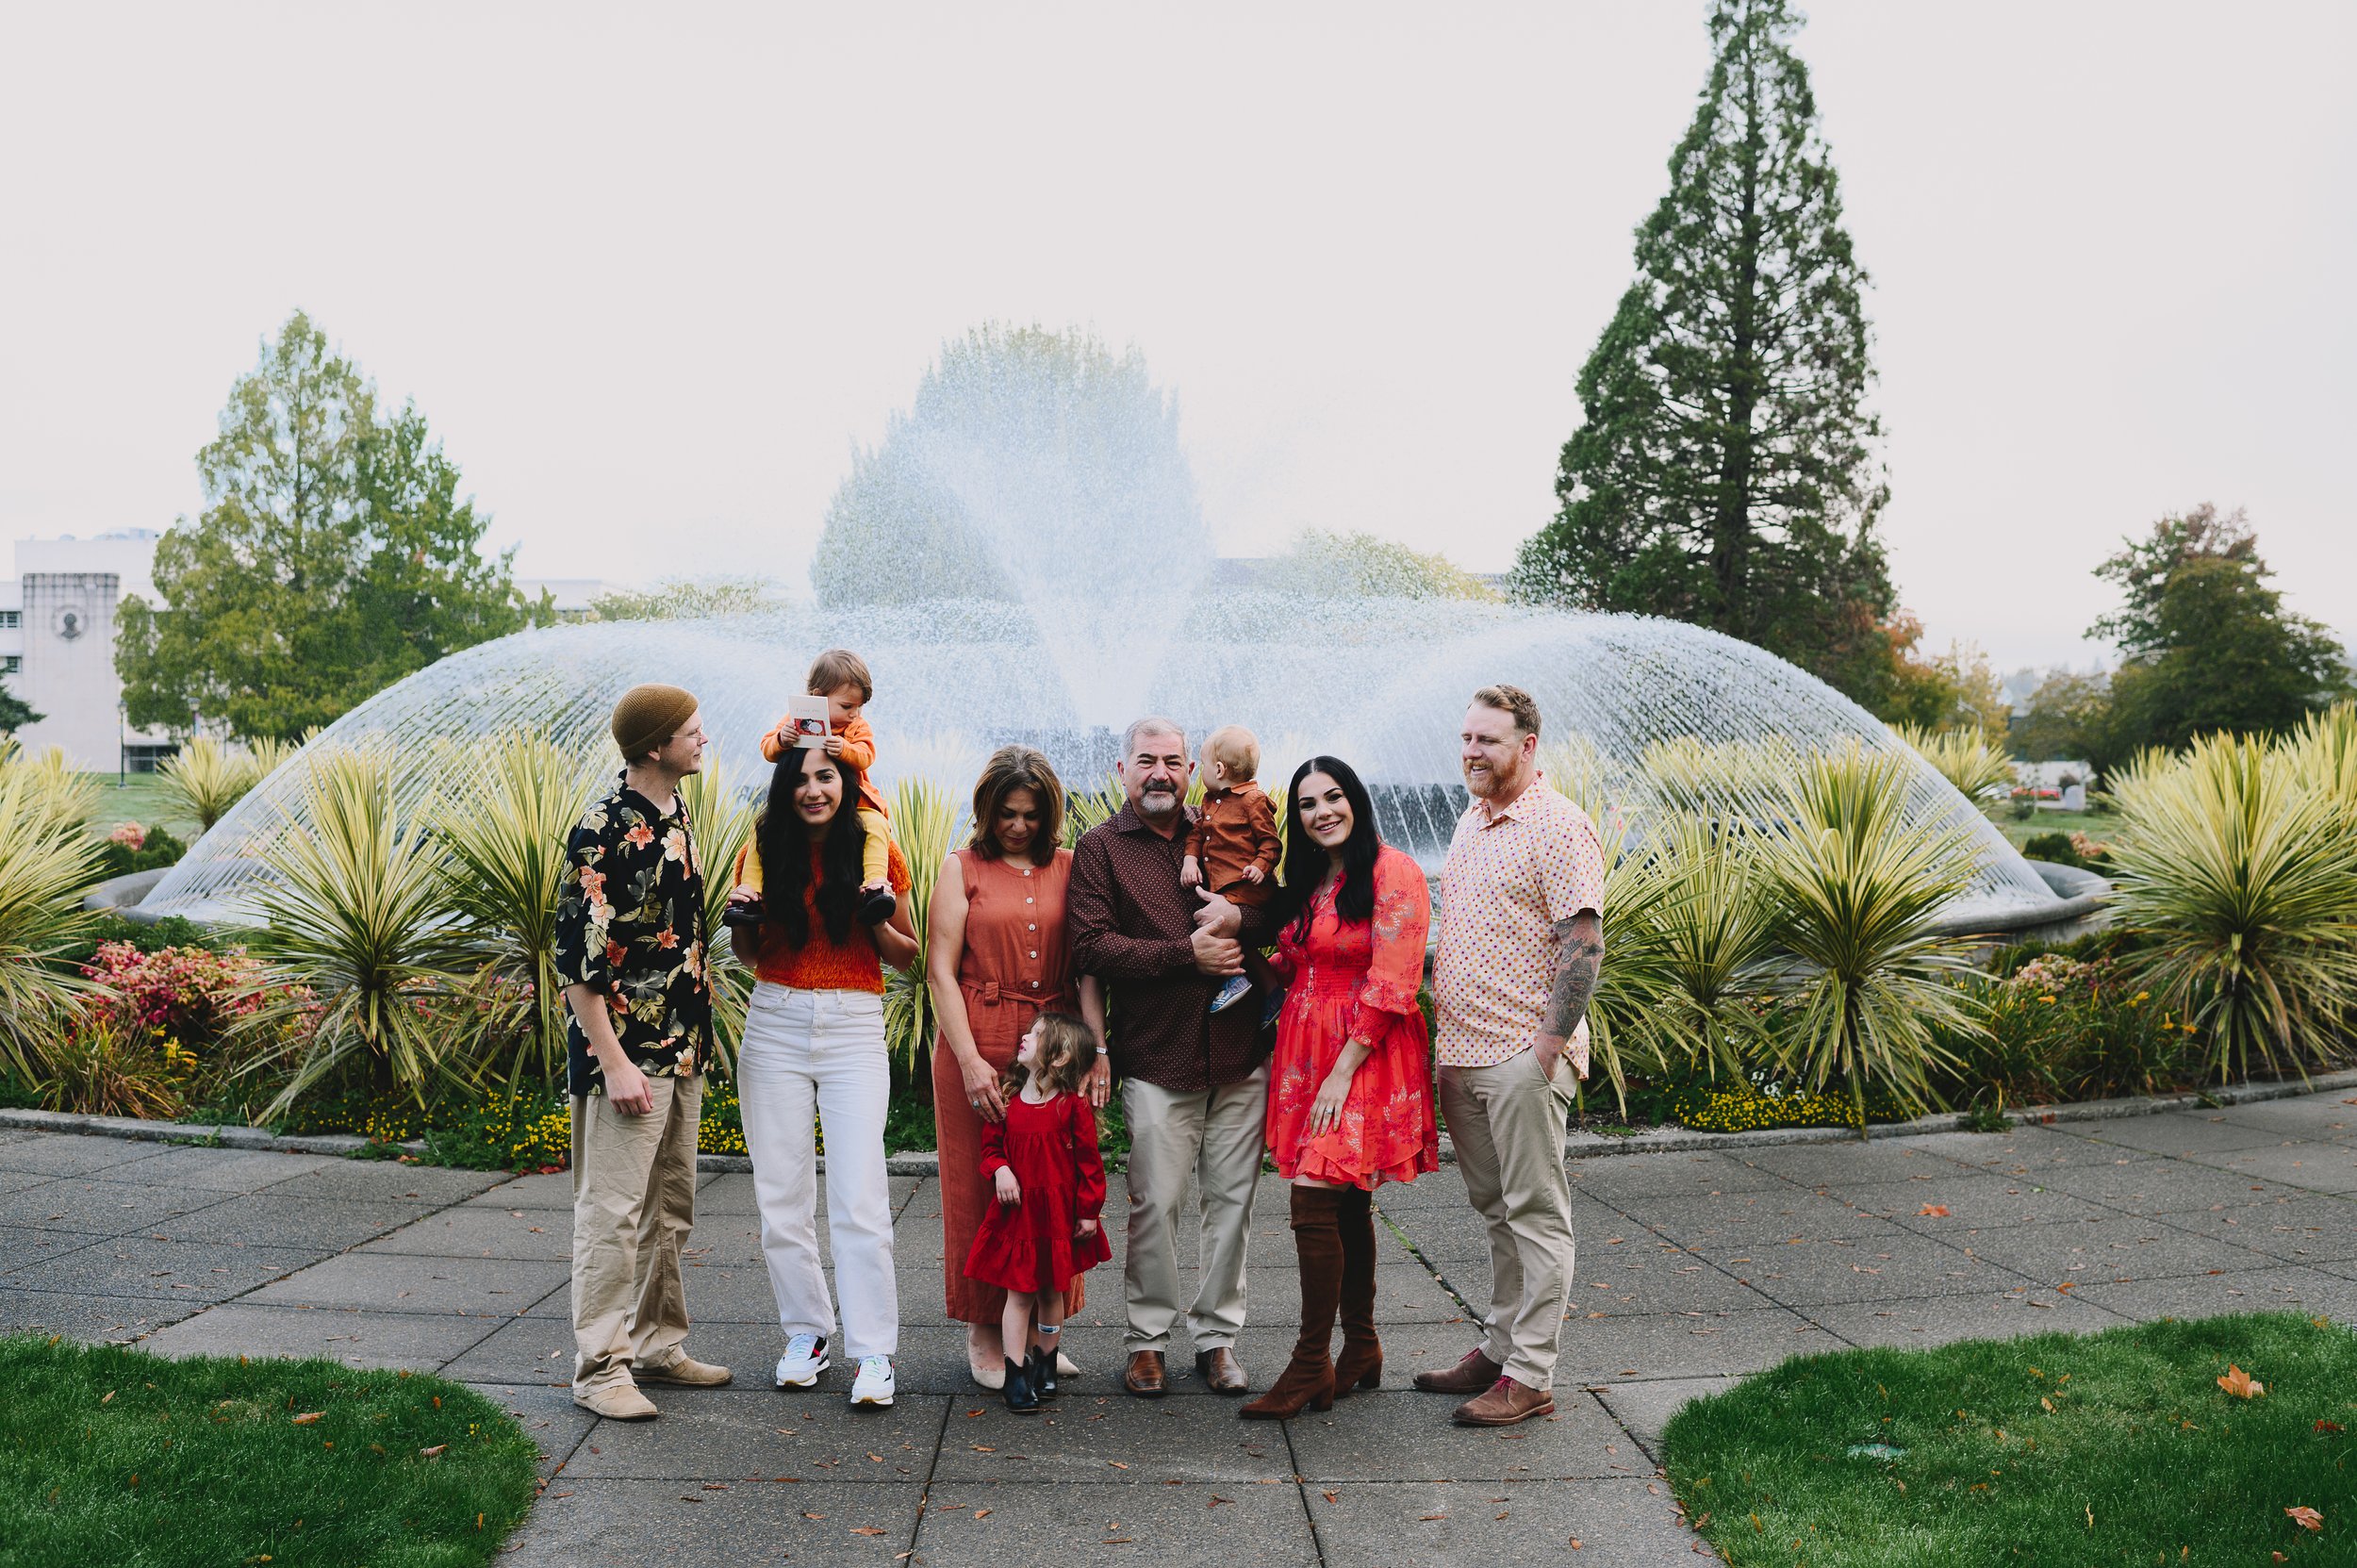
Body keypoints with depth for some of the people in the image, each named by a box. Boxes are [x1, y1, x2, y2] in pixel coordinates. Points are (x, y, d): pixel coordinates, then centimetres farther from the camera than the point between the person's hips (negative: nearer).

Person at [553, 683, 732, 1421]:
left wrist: (697, 1036, 15)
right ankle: (599, 1369, 7)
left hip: (682, 1047, 9)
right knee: (613, 1210, -2)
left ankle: (658, 1345, 27)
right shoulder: (605, 831, -17)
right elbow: (576, 959, -18)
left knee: (671, 1208, 15)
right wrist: (614, 1064, -20)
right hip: (626, 1052, -9)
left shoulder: (676, 813, 10)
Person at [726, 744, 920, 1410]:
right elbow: (750, 955, 14)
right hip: (775, 1027, 3)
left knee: (859, 1199, -8)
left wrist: (879, 923, -12)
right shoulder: (764, 849, 5)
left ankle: (874, 1352, 0)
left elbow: (907, 954, 8)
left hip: (854, 1030, -2)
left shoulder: (876, 852, 0)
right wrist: (742, 916, -7)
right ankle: (806, 1331, 21)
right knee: (781, 1194, 5)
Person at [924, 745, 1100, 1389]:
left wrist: (1097, 1049, -5)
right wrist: (970, 1060, -11)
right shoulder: (963, 868, 4)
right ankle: (985, 1333, 19)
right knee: (980, 1189, 5)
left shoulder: (1068, 868, 10)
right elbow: (941, 970, -2)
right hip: (978, 1048, -2)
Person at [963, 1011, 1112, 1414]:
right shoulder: (1007, 1100, -1)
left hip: (1058, 1214, -1)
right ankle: (1016, 1373, 8)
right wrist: (999, 1170, -13)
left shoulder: (1072, 1106, -9)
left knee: (1051, 1291, 12)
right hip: (1016, 1211, 1)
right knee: (1019, 1292, 1)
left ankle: (1046, 1364, 30)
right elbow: (991, 1147, 8)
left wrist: (1089, 1212, -4)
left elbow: (1089, 1161, -5)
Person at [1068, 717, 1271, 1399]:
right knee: (1156, 1202, 0)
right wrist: (1187, 951, -14)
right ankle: (1147, 1338, 17)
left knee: (1232, 1198, 7)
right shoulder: (1100, 847, 3)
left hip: (1240, 1055, 3)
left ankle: (1217, 1336, 20)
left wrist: (1241, 920, -8)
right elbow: (1091, 945, -9)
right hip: (1156, 1060, -3)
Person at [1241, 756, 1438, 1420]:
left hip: (1363, 1057, -7)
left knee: (1314, 1204, -11)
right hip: (1306, 1053, 7)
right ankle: (1361, 1351, 21)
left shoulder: (1392, 872, -10)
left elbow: (1389, 982, -15)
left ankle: (1311, 1366, -2)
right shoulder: (1307, 881, 16)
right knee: (1347, 1208, 11)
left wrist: (1343, 1070, -18)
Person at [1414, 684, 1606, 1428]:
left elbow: (1584, 944, -16)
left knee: (1535, 1214, -1)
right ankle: (1500, 1349, 25)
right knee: (1496, 1211, 16)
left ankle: (1530, 1376, 5)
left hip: (1522, 1055, -8)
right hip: (1461, 1052, 8)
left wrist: (1550, 1043, -18)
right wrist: (1426, 966, 15)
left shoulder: (1558, 827, -11)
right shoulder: (1471, 821, 16)